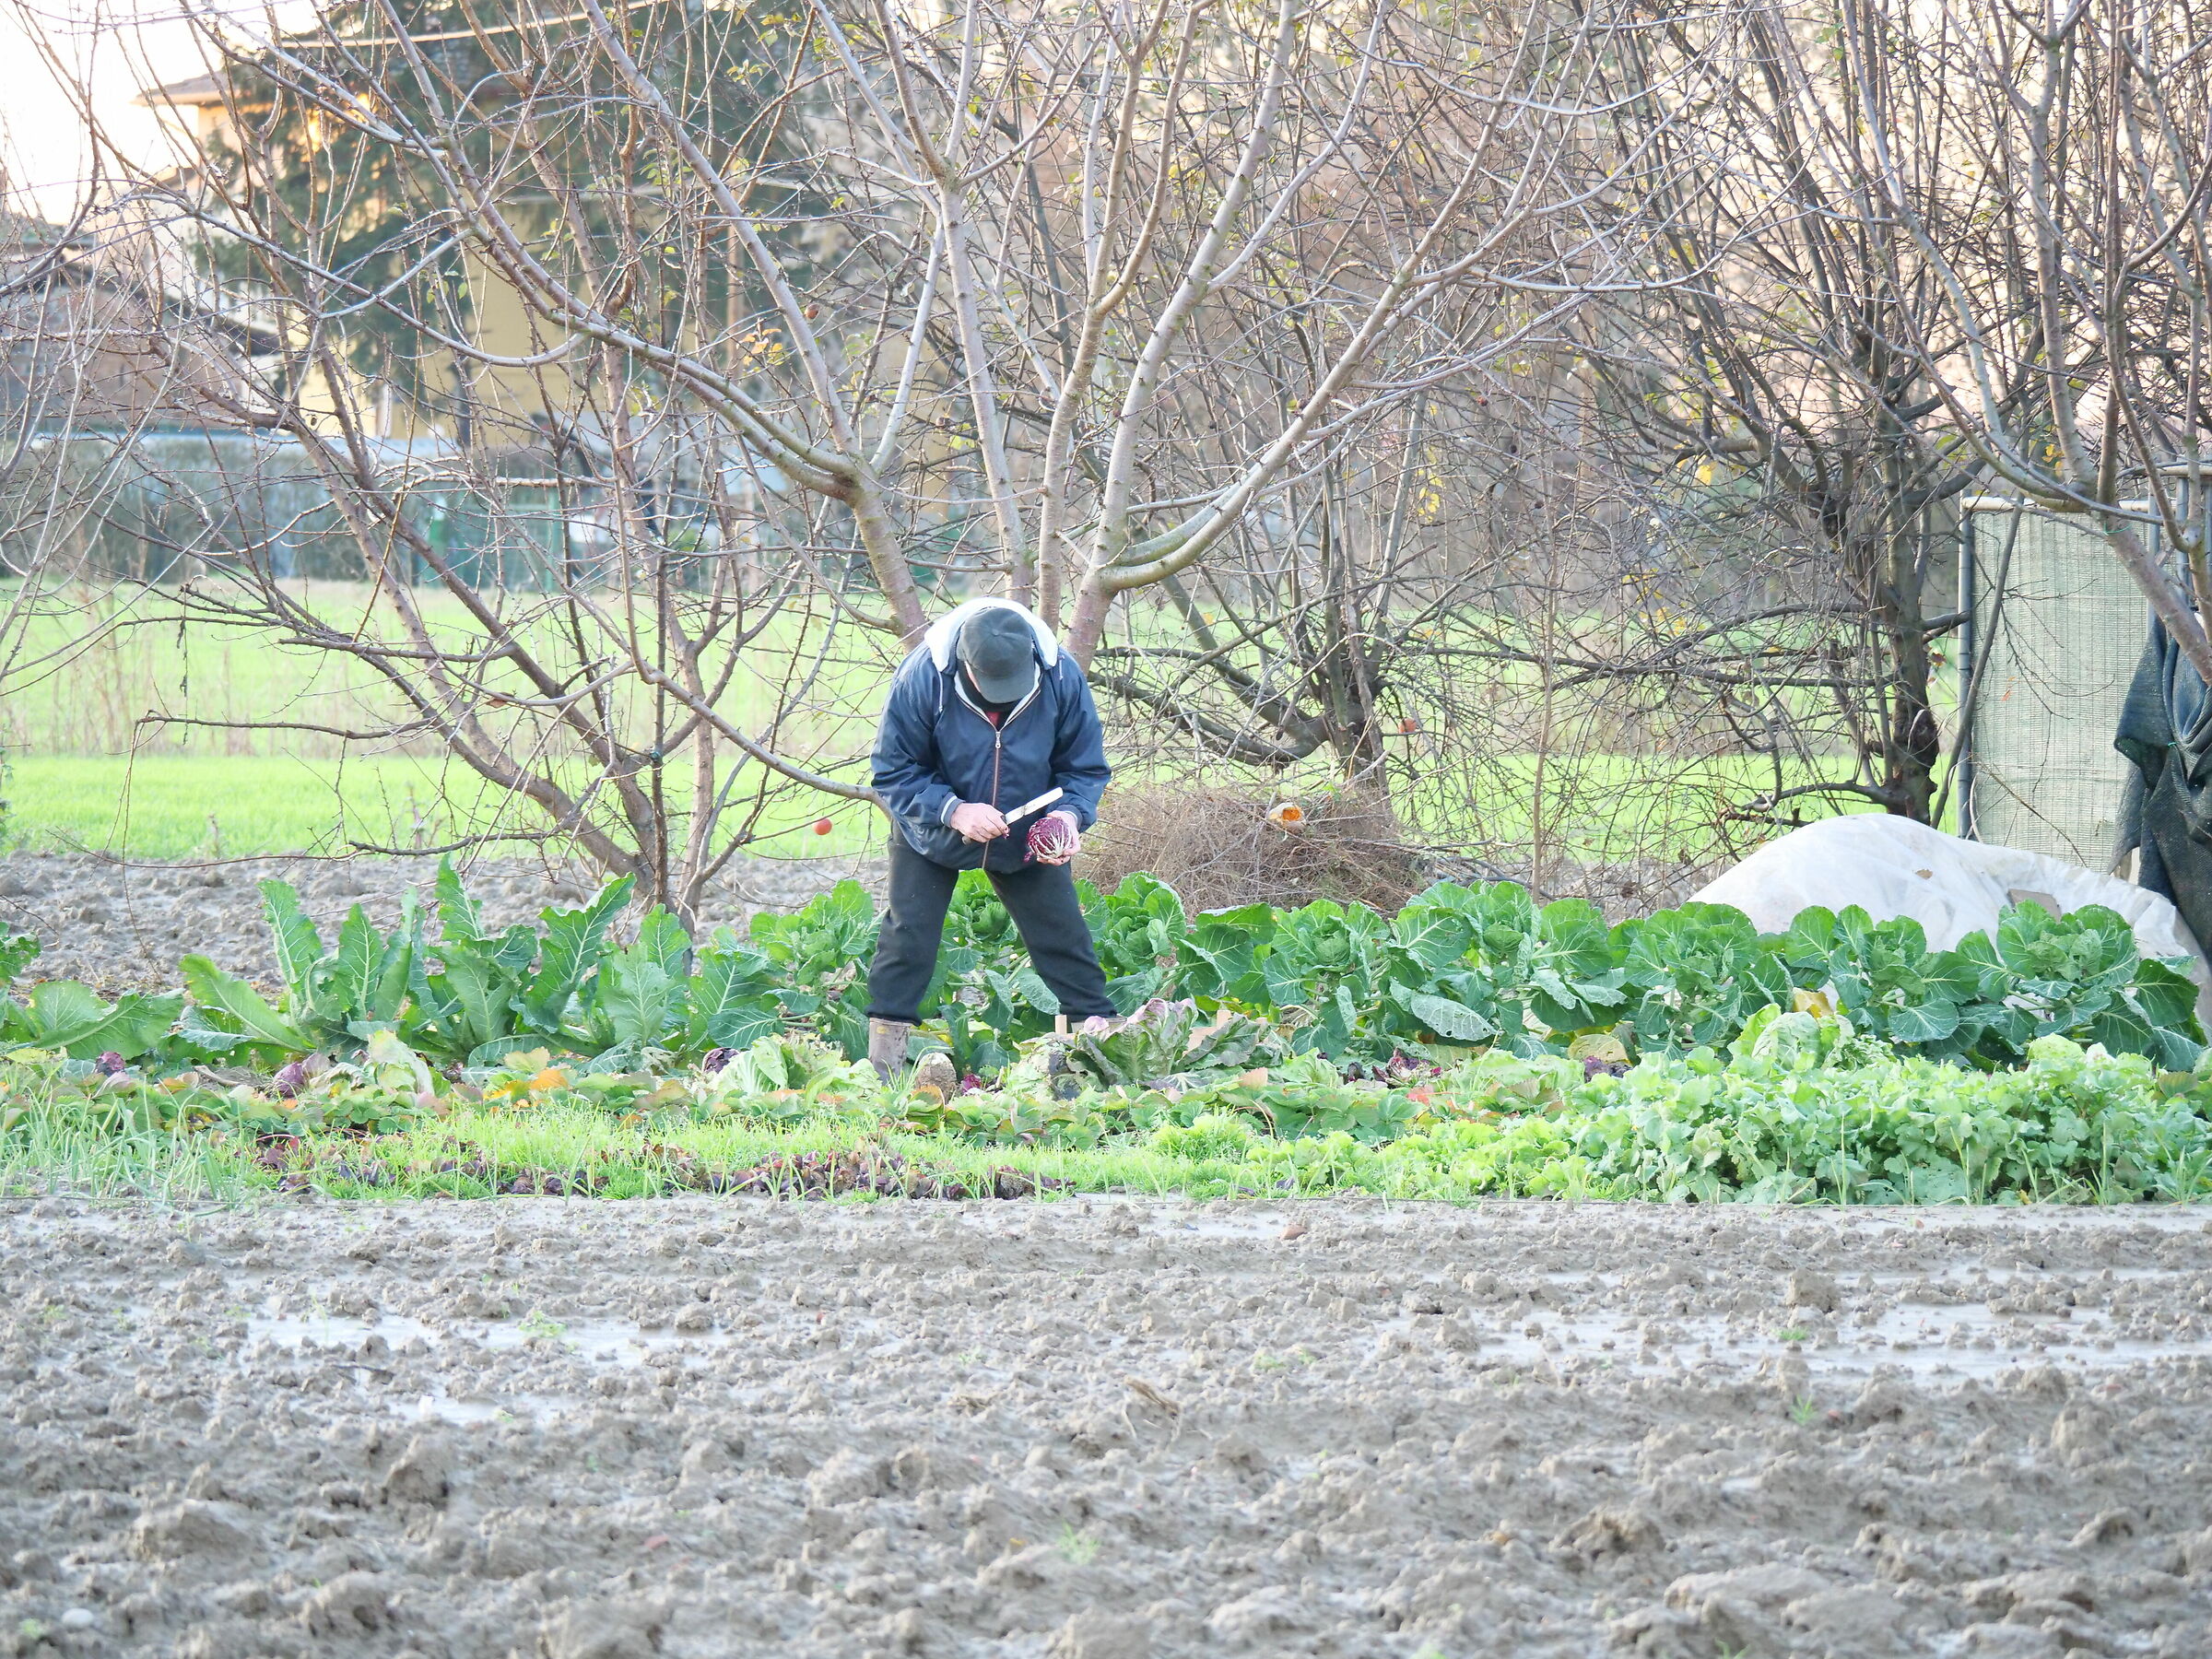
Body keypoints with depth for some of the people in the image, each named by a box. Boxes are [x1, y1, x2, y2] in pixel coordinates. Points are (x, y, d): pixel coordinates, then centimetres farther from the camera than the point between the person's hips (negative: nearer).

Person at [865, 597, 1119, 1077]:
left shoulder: (1061, 678, -23)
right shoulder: (922, 678, -30)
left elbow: (1086, 767, -9)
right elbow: (893, 771, -19)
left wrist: (1071, 814, -30)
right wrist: (953, 811, -34)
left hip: (1028, 839, 2)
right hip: (935, 835, -2)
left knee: (1066, 943, 2)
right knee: (907, 943, -4)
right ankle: (882, 1065, 3)